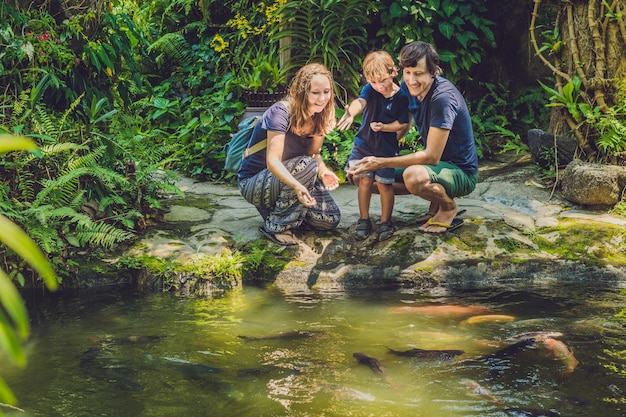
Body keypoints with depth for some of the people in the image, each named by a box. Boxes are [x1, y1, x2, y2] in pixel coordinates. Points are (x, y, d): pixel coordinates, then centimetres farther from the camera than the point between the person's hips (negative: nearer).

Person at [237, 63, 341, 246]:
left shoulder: (319, 117, -4)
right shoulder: (281, 113, -26)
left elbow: (314, 153, -1)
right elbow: (273, 160, -36)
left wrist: (323, 170, -25)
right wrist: (297, 186, -53)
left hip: (284, 179, 7)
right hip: (253, 183, -7)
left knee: (331, 220, -6)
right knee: (306, 167, -33)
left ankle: (278, 208, 14)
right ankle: (276, 227, -18)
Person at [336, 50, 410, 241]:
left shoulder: (401, 97, -12)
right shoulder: (370, 90, -10)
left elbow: (403, 124, -9)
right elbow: (359, 101, -32)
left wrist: (383, 127, -25)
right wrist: (350, 113, -54)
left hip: (387, 148, -2)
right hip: (364, 143, 2)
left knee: (384, 184, 3)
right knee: (364, 181, 6)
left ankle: (385, 221, 19)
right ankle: (364, 219, 21)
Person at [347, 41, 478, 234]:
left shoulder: (443, 98, -27)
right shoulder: (408, 86, -3)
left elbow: (431, 156, -28)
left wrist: (381, 162, -28)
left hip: (462, 173, -8)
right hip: (437, 165, 8)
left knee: (414, 176, -39)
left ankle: (448, 208, -7)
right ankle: (437, 198, 11)